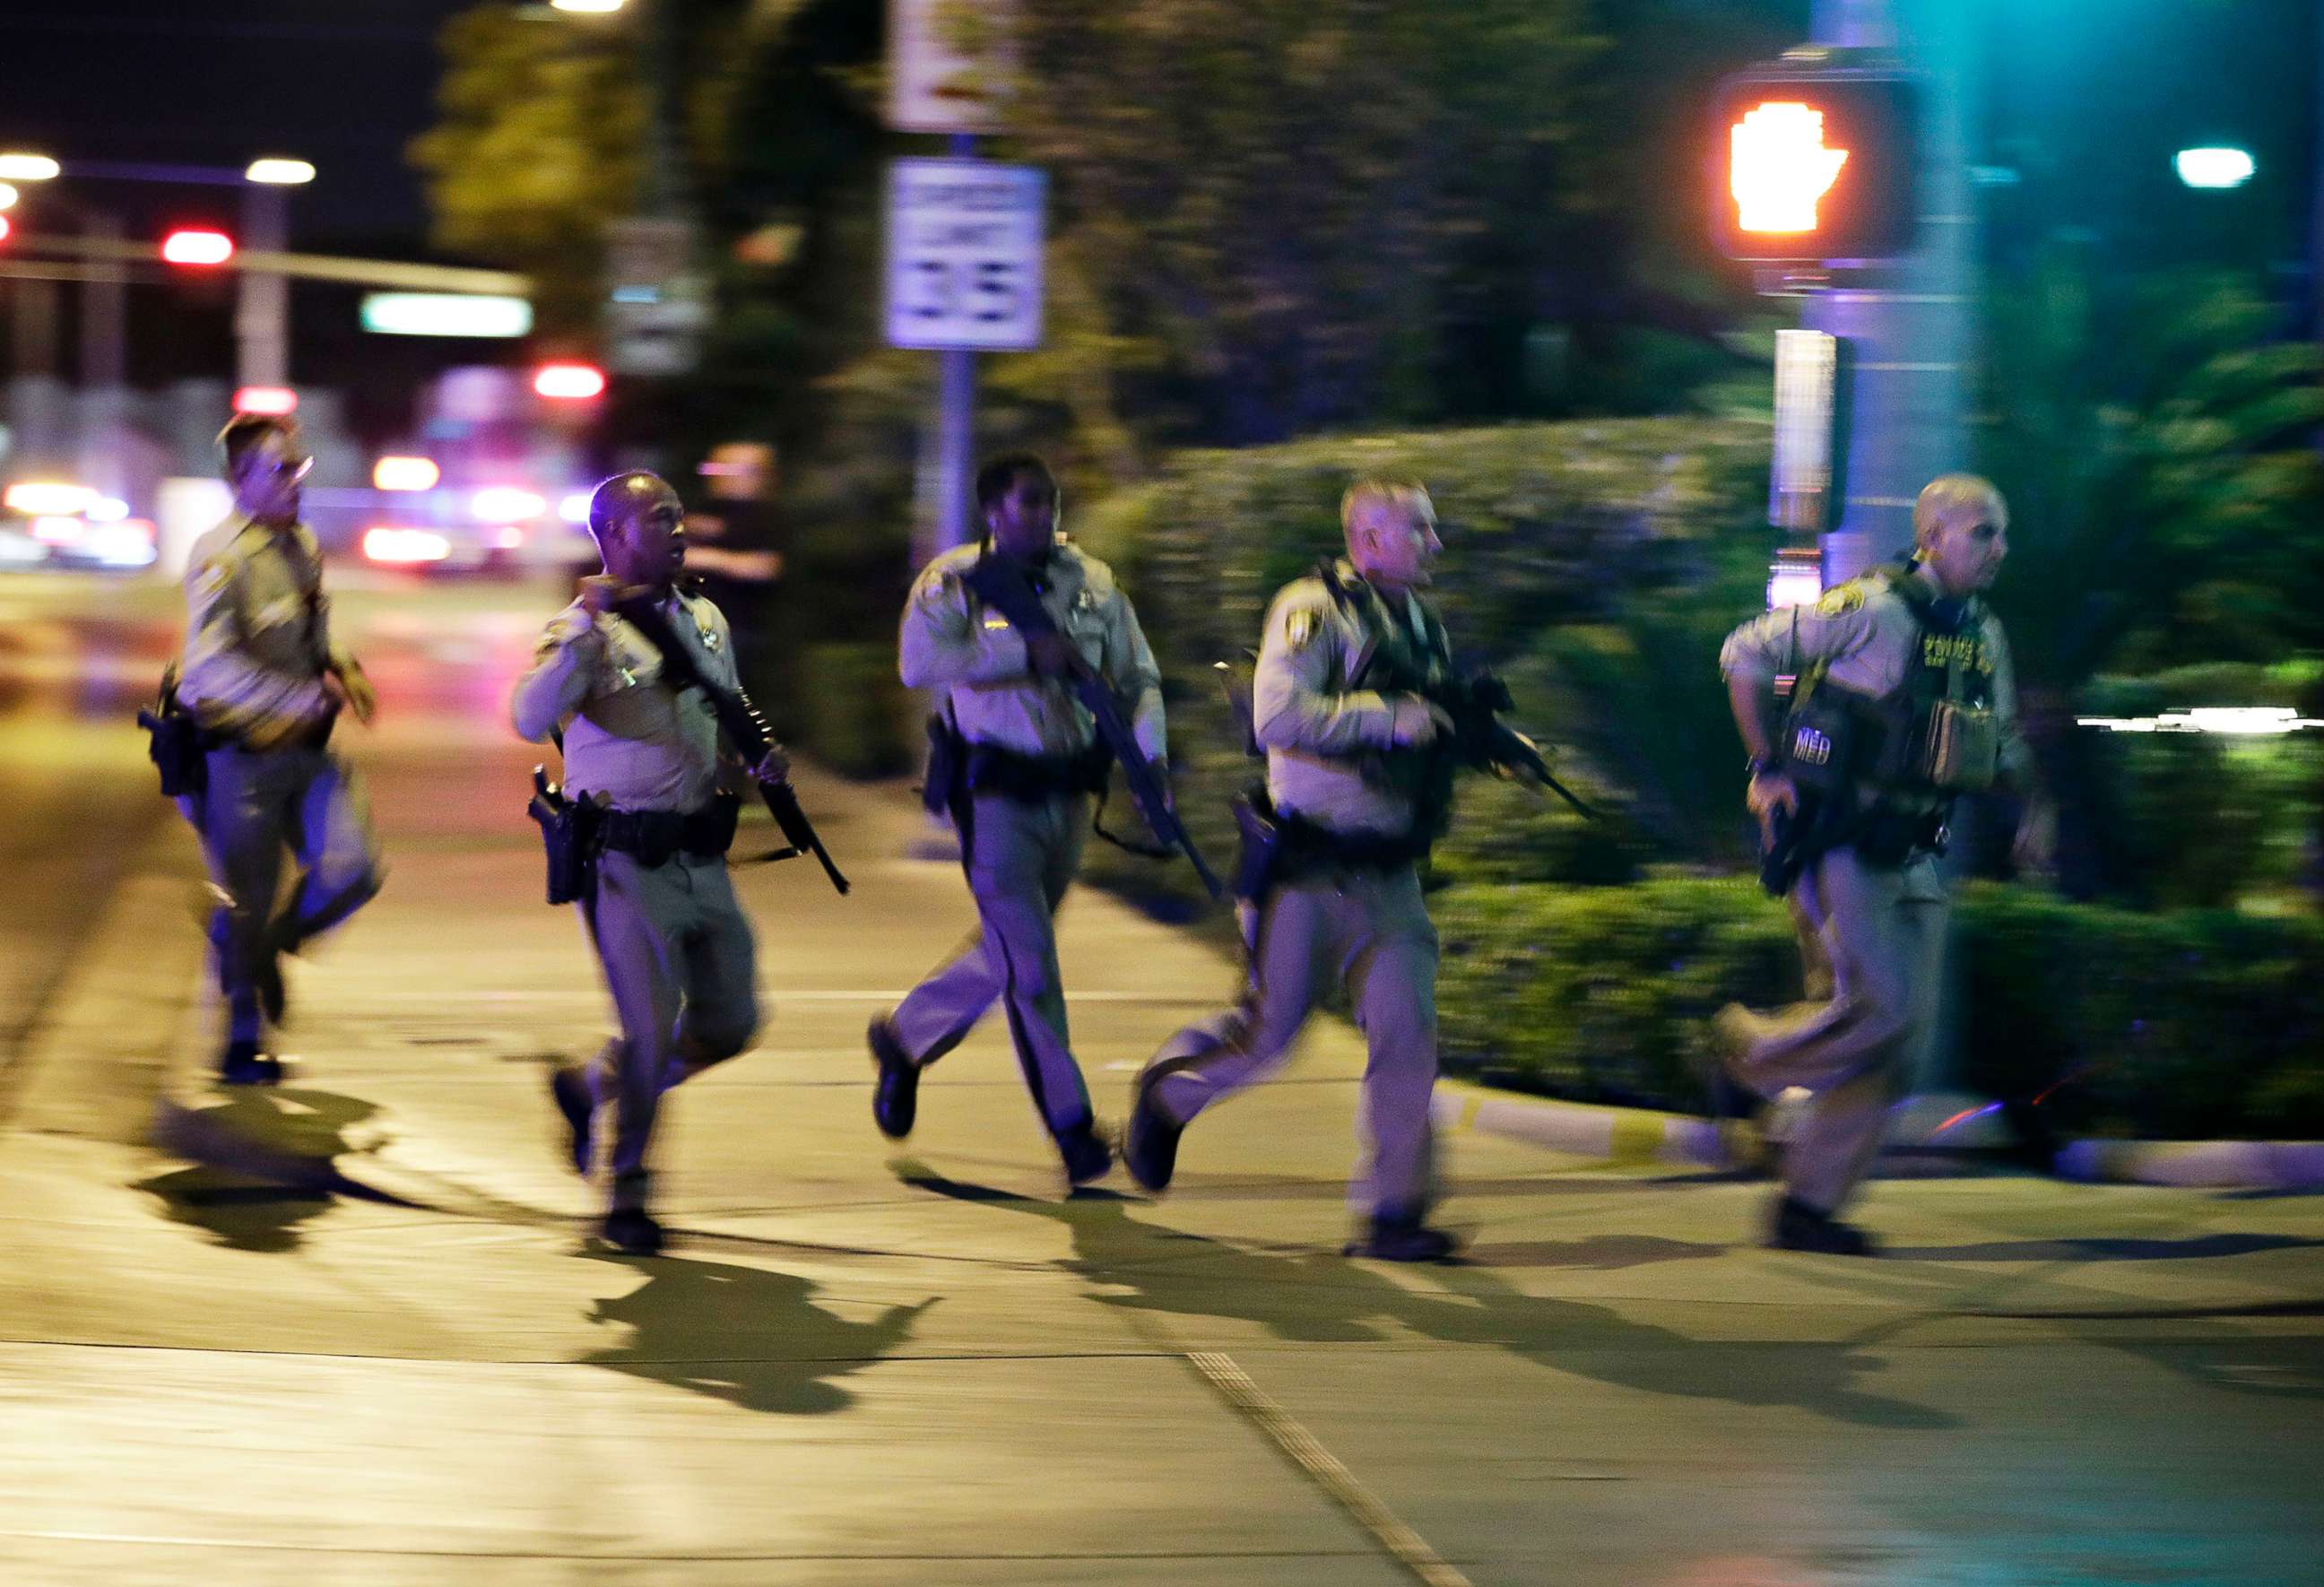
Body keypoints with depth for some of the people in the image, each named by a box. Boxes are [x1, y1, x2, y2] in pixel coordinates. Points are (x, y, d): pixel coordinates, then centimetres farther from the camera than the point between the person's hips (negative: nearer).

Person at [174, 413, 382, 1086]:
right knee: (247, 903, 2)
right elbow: (212, 665, -27)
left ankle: (271, 945, 25)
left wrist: (343, 670, 6)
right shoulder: (220, 557, -16)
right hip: (240, 757, -7)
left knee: (352, 870, -4)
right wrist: (305, 695, -33)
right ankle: (242, 1045, 18)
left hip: (307, 751, 7)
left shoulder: (303, 546, 9)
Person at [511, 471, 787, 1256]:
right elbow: (531, 719, -26)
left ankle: (590, 1088, 32)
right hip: (622, 860, -7)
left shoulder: (707, 623, 12)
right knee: (653, 1029, -9)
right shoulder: (587, 629, -9)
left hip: (699, 857, 7)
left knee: (728, 1023, 9)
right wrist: (586, 627, -34)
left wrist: (761, 759, 6)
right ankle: (625, 1196, 10)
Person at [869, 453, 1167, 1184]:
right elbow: (919, 661, -22)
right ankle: (1070, 1122, -1)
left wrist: (1149, 755, -10)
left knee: (1010, 949, 17)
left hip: (1069, 790, 5)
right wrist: (1026, 656, -25)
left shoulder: (1093, 582, 6)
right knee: (1029, 962, -7)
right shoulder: (954, 581, -6)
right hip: (995, 790, -5)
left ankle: (903, 1036, 39)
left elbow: (1139, 677, 7)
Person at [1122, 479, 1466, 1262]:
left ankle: (1394, 1212, -1)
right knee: (1271, 1028, 4)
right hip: (1307, 869, -6)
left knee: (1407, 1032, -5)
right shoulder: (1313, 610, -12)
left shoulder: (1422, 625, 13)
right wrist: (1390, 718, -26)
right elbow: (1278, 717, -26)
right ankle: (1165, 1092, 34)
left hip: (1387, 873, 6)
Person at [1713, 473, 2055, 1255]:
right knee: (1878, 1006, -17)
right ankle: (1750, 1048, 12)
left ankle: (1808, 1206, 11)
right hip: (1840, 846, -8)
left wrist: (2032, 807, 8)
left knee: (1905, 1034, 3)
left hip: (1913, 859, 8)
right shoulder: (1873, 609, -11)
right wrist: (1767, 769, -9)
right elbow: (1745, 654, -7)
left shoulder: (1983, 638, 13)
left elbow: (1999, 743, 26)